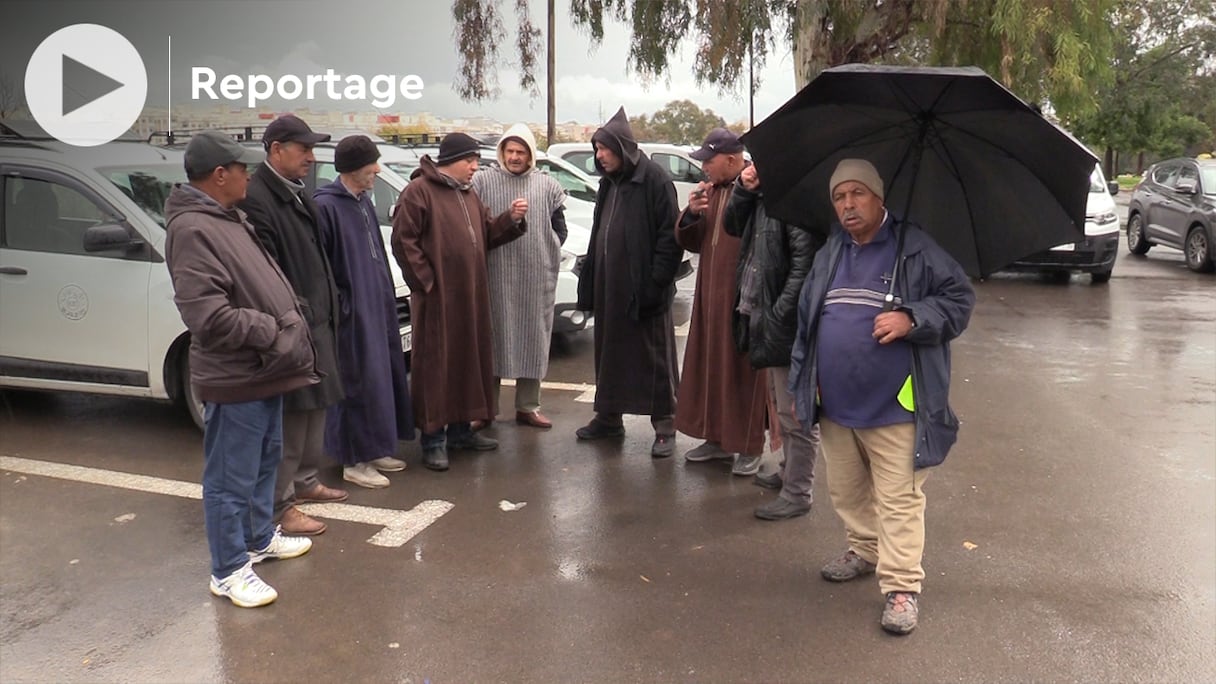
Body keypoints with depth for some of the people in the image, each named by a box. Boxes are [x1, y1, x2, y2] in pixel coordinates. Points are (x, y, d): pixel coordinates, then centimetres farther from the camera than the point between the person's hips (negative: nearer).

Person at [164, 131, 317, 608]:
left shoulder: (227, 217, 12)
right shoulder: (192, 229, -21)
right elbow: (210, 317, -28)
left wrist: (286, 327, 12)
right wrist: (272, 331, -19)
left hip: (263, 369, 10)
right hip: (235, 377, -10)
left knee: (265, 461, 23)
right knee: (232, 477, 2)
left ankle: (260, 537, 40)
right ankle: (229, 570, 16)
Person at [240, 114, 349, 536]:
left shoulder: (297, 194, 16)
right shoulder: (256, 198, -17)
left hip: (316, 318, 10)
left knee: (315, 406, 18)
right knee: (290, 413, -4)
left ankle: (305, 480, 33)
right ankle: (279, 504, 7)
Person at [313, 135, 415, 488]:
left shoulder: (363, 202, 13)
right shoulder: (325, 205, -14)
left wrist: (386, 295, 15)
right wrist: (336, 303, -18)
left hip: (376, 305, 9)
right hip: (350, 310, -9)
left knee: (382, 375, 14)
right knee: (358, 381, -3)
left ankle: (374, 449, 27)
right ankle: (354, 461, 9)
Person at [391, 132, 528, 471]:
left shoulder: (468, 195, 18)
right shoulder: (419, 191, -8)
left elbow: (487, 235, 17)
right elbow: (403, 240, -12)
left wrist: (511, 218, 1)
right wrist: (426, 282, -14)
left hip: (470, 295, 8)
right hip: (437, 297, -8)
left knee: (469, 360, 12)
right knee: (436, 364, -4)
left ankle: (460, 429, 25)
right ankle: (433, 439, 4)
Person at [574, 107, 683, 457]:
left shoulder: (654, 179, -11)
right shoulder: (608, 182, 13)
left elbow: (670, 235, -15)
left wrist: (656, 282, -19)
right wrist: (590, 278, 12)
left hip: (642, 289, -8)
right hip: (608, 287, 8)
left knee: (653, 355, 1)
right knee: (608, 352, 15)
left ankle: (665, 426, 10)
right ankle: (608, 417, 28)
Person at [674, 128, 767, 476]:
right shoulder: (710, 190, 14)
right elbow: (690, 242, 16)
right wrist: (691, 214, -2)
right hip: (710, 292, 8)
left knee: (744, 368, 1)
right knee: (709, 364, 13)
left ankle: (749, 446, 13)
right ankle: (717, 437, 26)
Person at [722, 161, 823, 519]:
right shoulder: (764, 196, 8)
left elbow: (804, 265, -24)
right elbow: (733, 226, 20)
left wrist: (777, 315, -24)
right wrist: (743, 190, 2)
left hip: (787, 324, -10)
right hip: (762, 316, 10)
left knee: (795, 412, 2)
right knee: (781, 405, 23)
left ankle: (798, 493, 13)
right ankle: (789, 472, 40)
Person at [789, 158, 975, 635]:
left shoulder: (915, 250, -6)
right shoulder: (829, 256, 11)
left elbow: (959, 298, -7)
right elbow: (807, 320, 16)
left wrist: (912, 318, -23)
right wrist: (802, 383, 15)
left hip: (894, 407, -6)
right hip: (836, 404, 6)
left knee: (898, 500, -1)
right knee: (846, 491, 19)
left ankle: (902, 587, 8)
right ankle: (864, 551, 41)